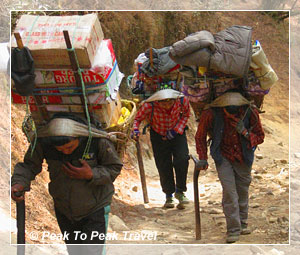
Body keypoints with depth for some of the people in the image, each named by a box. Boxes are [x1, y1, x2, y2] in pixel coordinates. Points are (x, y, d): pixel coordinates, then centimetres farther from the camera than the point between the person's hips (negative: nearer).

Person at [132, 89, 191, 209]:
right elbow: (138, 118, -12)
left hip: (177, 133, 1)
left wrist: (176, 129, -17)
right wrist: (135, 130, -32)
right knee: (164, 166, -1)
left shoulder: (182, 101, -26)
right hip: (159, 135, -1)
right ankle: (169, 195, 19)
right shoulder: (149, 105, -31)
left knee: (182, 159, -17)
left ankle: (180, 191, 2)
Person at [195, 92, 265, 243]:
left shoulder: (250, 113, -18)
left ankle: (242, 224, 28)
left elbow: (260, 136, -4)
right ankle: (233, 230, -9)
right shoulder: (211, 114, -21)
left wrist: (245, 133, -23)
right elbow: (200, 137, -3)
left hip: (243, 157, 2)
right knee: (229, 192, -13)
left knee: (243, 191, 9)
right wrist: (202, 158, -7)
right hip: (223, 157, -2)